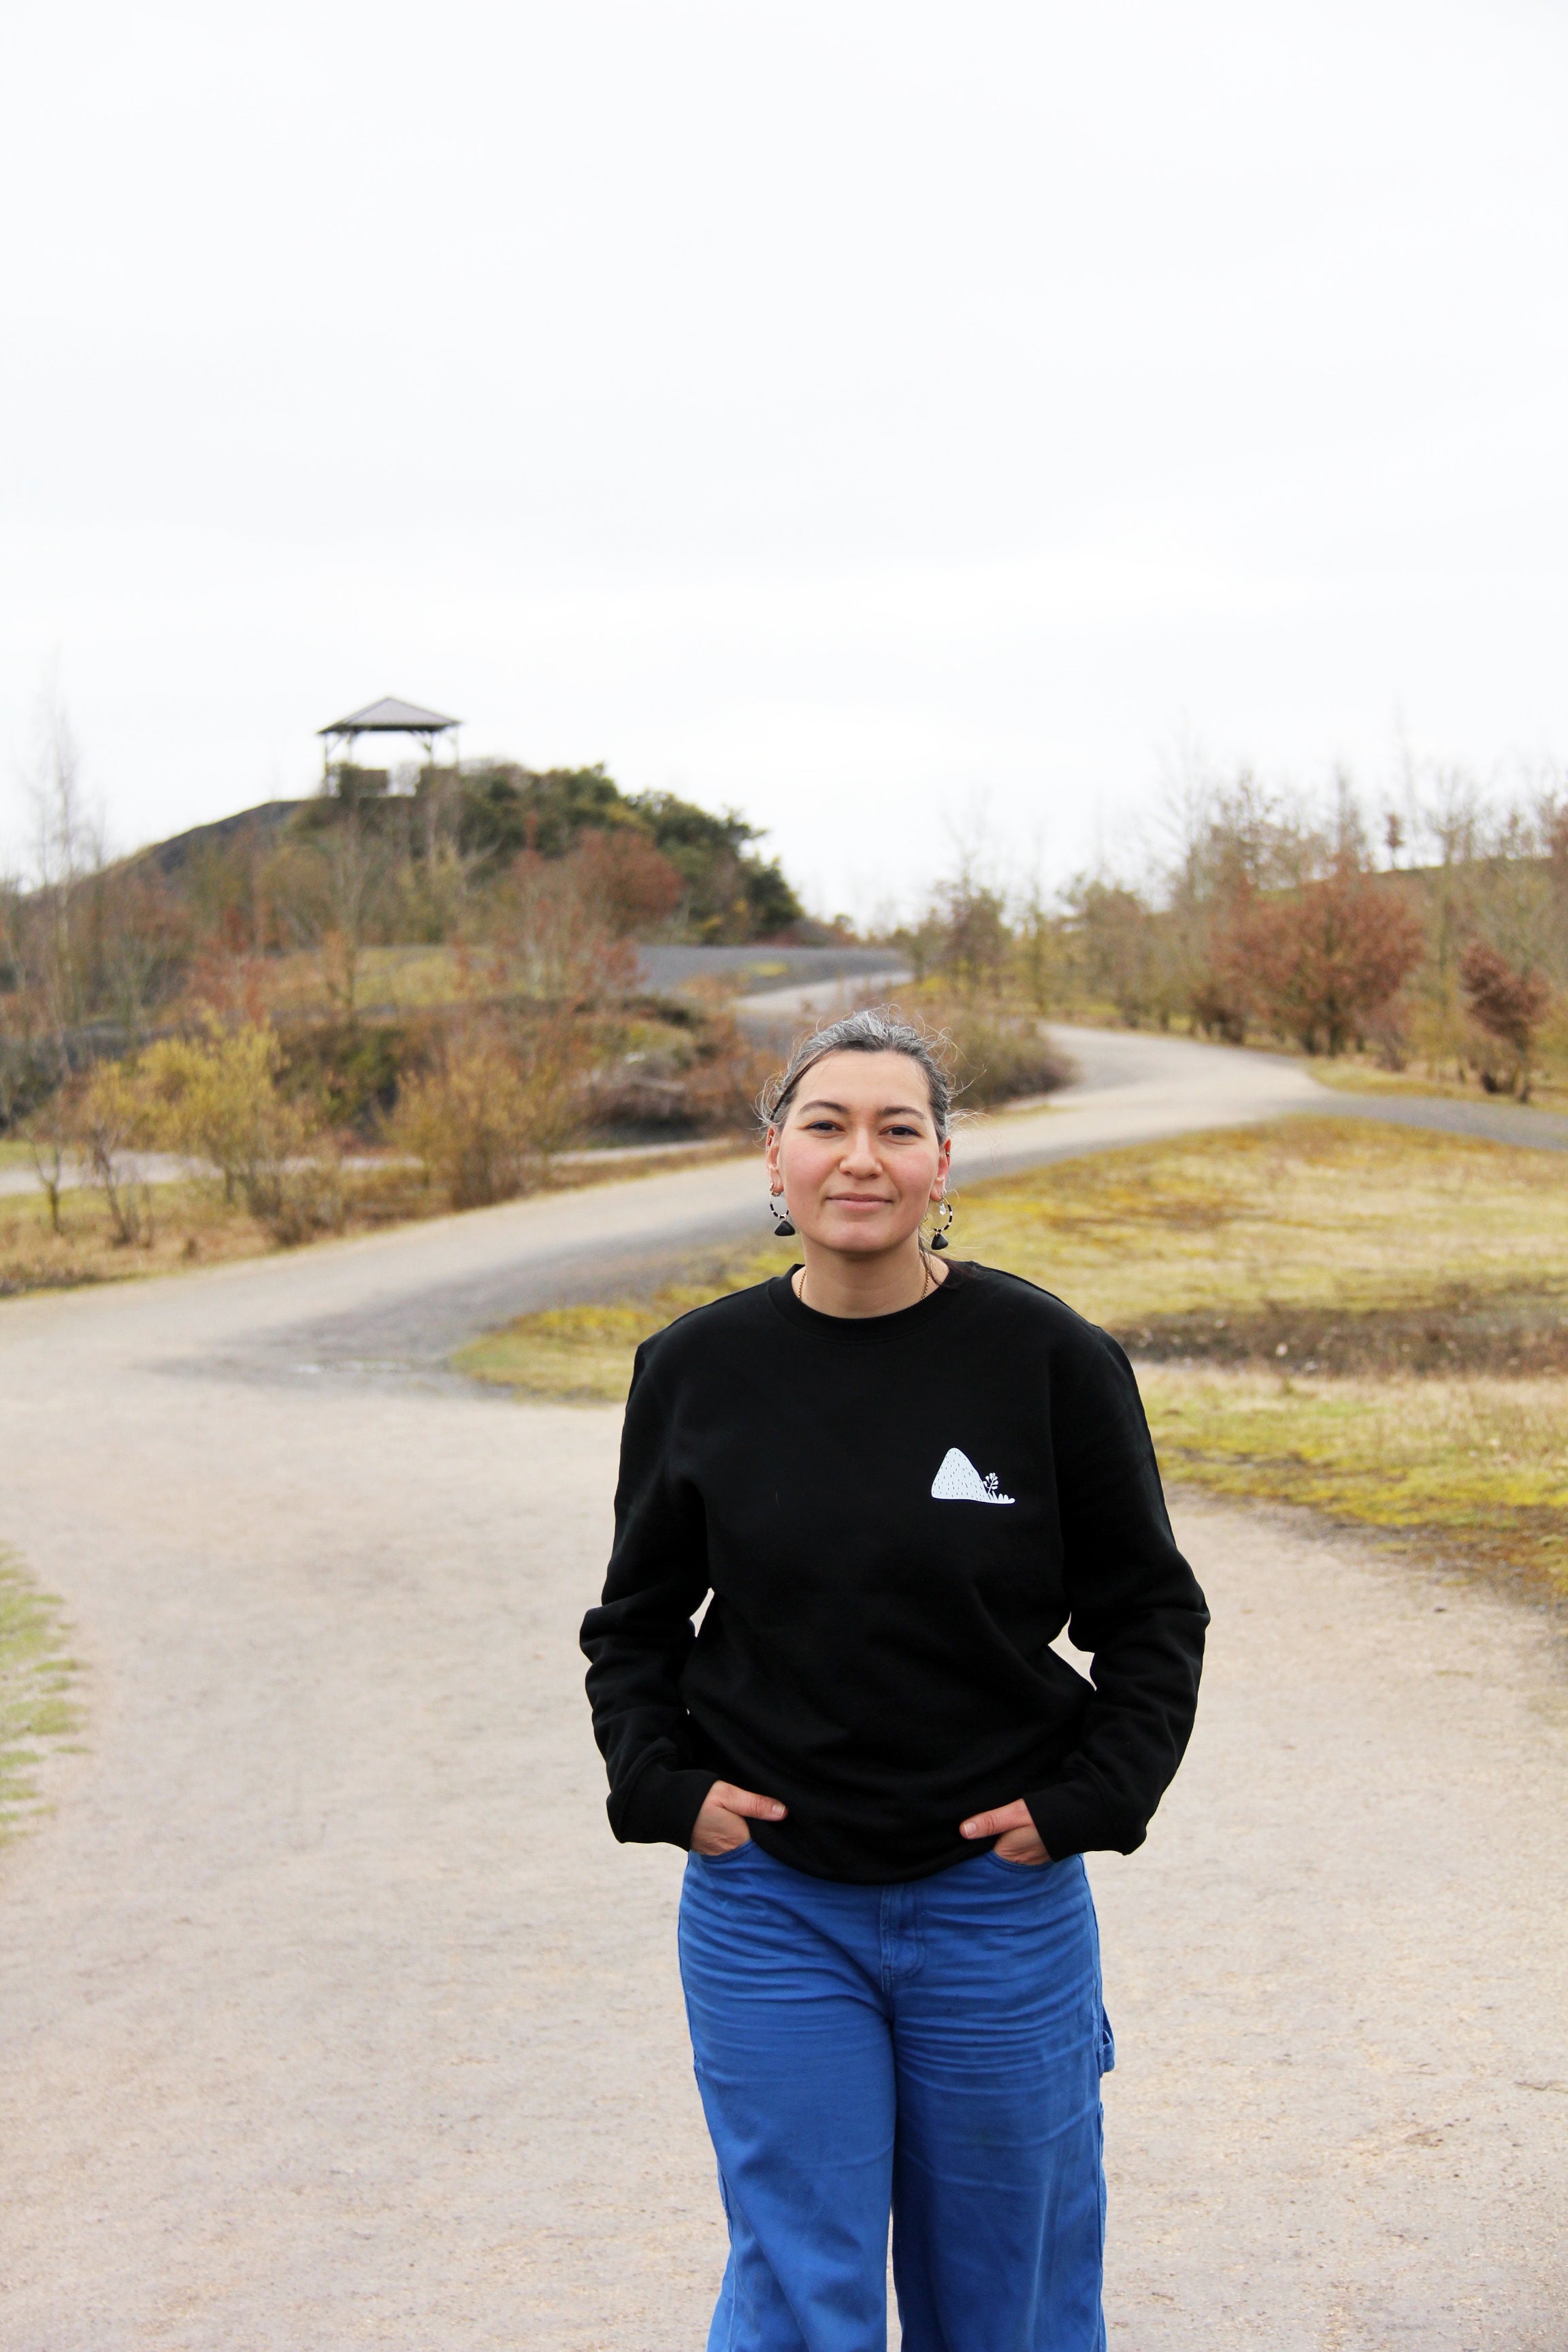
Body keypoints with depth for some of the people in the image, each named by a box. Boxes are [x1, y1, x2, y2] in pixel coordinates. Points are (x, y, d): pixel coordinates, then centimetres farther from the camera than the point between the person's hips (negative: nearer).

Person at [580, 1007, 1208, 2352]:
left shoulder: (1050, 1359, -7)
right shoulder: (698, 1370, -2)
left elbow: (1153, 1615, 2)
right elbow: (636, 1618, 11)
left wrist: (1085, 1801, -8)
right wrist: (660, 1783, -3)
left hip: (1000, 1898, 0)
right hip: (766, 1901, 1)